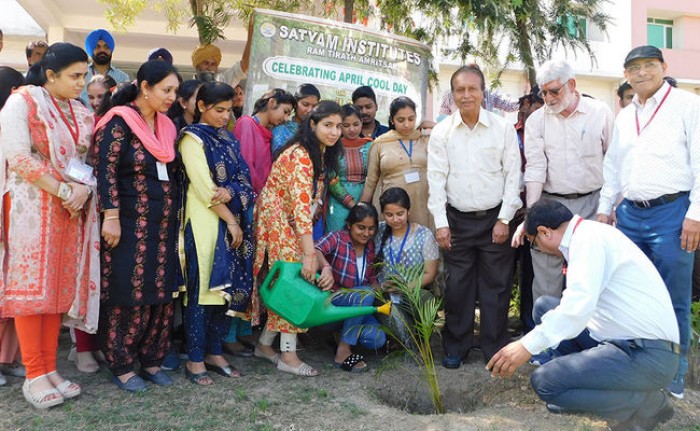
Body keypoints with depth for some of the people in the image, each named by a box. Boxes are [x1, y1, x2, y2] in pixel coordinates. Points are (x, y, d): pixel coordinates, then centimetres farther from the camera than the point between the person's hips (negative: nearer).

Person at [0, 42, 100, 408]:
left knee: (59, 286, 6)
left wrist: (84, 189, -9)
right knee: (30, 285, -2)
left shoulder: (82, 114, 13)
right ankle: (34, 374, 4)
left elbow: (90, 161, 12)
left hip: (72, 210, 6)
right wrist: (63, 190, -15)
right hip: (32, 206, -5)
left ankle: (49, 367, 14)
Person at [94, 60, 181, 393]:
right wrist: (111, 217, -20)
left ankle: (150, 359, 22)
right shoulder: (119, 122, -8)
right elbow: (105, 171, -14)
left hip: (163, 225, 7)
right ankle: (121, 365, 14)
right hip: (129, 224, -7)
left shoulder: (166, 126, 13)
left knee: (160, 293, 9)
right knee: (127, 295, 0)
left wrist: (175, 214, 14)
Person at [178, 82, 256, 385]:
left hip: (234, 221, 6)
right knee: (203, 289, -4)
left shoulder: (228, 138, 16)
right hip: (205, 224, -6)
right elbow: (204, 187, -11)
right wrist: (230, 221, -11)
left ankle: (215, 353, 19)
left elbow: (244, 177, 8)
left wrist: (231, 191, -14)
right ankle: (195, 360, 7)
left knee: (229, 287, 7)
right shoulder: (193, 138, -4)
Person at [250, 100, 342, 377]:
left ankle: (265, 344, 21)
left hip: (289, 223, 9)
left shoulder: (320, 154, 8)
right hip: (276, 222, -9)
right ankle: (288, 355, 2)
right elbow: (301, 206, -30)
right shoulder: (301, 155, -22)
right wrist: (309, 254, -33)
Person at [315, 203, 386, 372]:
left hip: (357, 306, 6)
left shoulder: (371, 247, 6)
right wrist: (326, 267, -54)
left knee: (377, 339, -20)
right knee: (365, 293, -33)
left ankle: (340, 333, 10)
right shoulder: (337, 238, -12)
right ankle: (343, 351, -23)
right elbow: (316, 251, -33)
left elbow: (372, 281, 11)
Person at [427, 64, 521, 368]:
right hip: (457, 220, 1)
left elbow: (513, 176, 0)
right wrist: (441, 223, -5)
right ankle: (456, 347, 22)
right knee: (457, 286, 6)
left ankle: (496, 349, 19)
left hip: (494, 218, 0)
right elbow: (436, 179, 0)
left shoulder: (503, 129, -1)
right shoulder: (441, 132, 1)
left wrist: (504, 219, -5)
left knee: (496, 286, 5)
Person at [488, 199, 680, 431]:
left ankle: (646, 403, -1)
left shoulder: (588, 237, -16)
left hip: (649, 357, -9)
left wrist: (527, 345, -27)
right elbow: (583, 302, 27)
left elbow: (579, 305, -30)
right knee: (544, 306, 11)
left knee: (544, 381, -16)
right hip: (626, 342, 9)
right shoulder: (589, 235, 13)